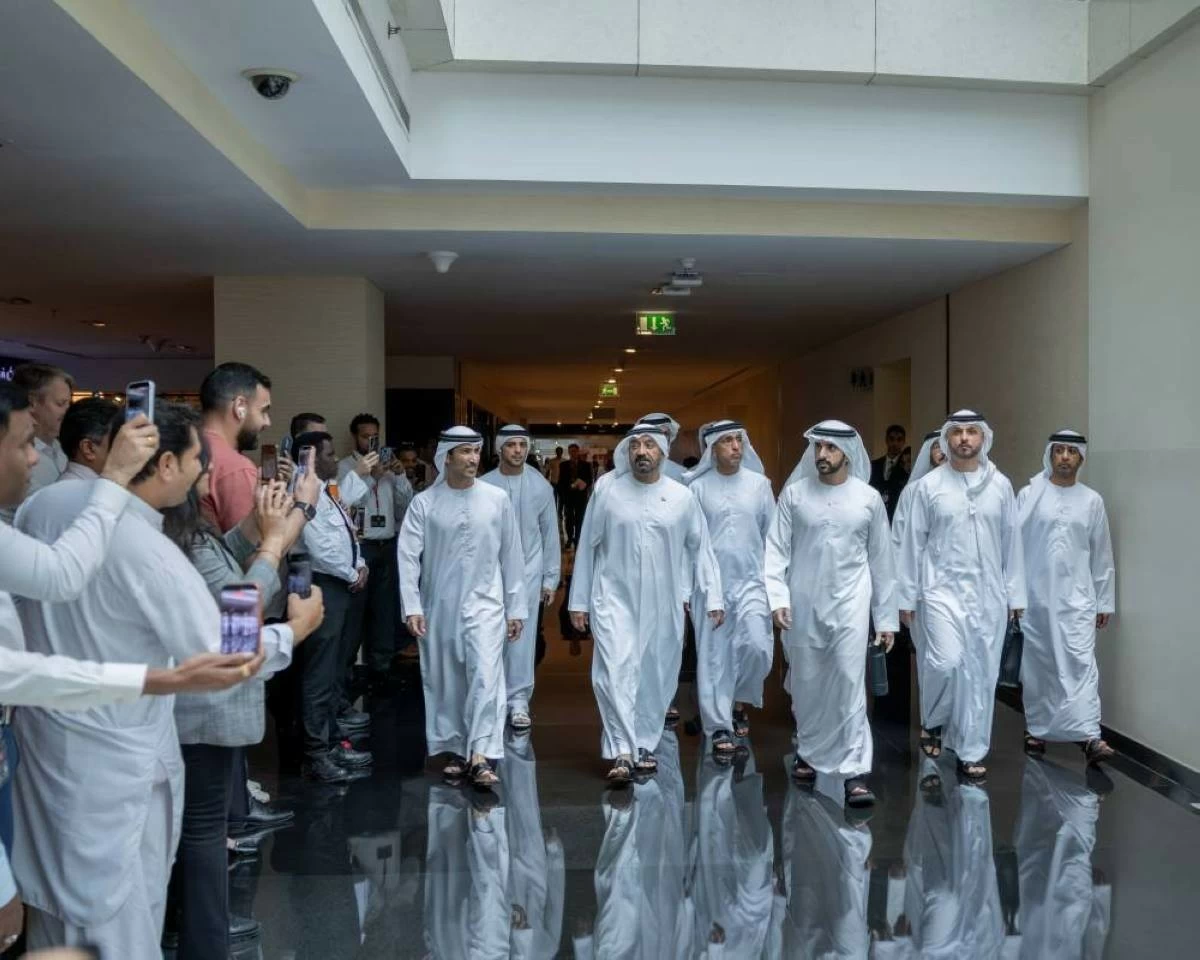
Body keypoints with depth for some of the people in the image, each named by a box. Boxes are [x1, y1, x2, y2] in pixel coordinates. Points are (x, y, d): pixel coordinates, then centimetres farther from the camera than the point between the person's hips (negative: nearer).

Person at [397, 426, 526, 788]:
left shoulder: (497, 499, -1)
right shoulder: (424, 502, -3)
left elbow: (511, 556, 3)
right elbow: (408, 556, -6)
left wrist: (516, 608, 4)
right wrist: (411, 606, -14)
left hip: (484, 603, -1)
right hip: (439, 608, 1)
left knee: (485, 677, -13)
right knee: (446, 684, 10)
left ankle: (482, 755, -9)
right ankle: (456, 751, 24)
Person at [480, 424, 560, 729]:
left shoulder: (540, 486, -1)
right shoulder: (483, 485, -5)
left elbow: (550, 534, 3)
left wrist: (550, 578, 3)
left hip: (527, 571, 0)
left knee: (522, 636, -1)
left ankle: (518, 700, 7)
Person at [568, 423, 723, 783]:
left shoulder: (682, 497, 2)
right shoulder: (608, 493, -1)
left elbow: (700, 549, 7)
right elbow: (587, 548, 4)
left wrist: (713, 598, 3)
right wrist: (579, 601, 5)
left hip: (664, 604, 2)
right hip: (615, 599, -1)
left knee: (657, 677, 8)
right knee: (615, 672, -12)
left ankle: (646, 745, 25)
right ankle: (622, 752, -5)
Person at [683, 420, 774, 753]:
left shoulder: (759, 483, 3)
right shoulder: (698, 487, -2)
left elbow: (771, 535, 8)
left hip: (751, 580, 1)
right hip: (710, 584, -1)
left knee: (757, 646, -11)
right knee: (714, 656, 3)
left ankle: (741, 701, 18)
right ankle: (719, 726, 15)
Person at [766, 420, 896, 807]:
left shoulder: (869, 498, 1)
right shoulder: (794, 493, 0)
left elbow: (881, 561, 5)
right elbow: (777, 549, -2)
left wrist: (887, 617, 6)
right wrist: (777, 598, -14)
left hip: (849, 604, -1)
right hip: (803, 605, 1)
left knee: (850, 683, -8)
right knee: (806, 685, 11)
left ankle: (855, 772, -2)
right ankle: (808, 751, 33)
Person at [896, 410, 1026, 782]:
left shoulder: (1001, 485, 5)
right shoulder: (929, 485, -1)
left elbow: (1012, 541, 7)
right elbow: (913, 543, 0)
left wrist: (1015, 594, 5)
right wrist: (906, 596, -1)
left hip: (988, 594, 2)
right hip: (942, 590, -2)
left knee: (981, 673, 5)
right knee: (946, 662, -16)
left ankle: (971, 752, 18)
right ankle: (932, 721, 14)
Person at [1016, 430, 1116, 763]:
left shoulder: (1092, 500, 6)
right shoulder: (1029, 495, 1)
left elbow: (1102, 554, 9)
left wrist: (1105, 601, 9)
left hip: (1076, 598, 0)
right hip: (1034, 597, 0)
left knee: (1081, 664, -8)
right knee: (1036, 666, 8)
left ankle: (1089, 735, -11)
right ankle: (1037, 729, 21)